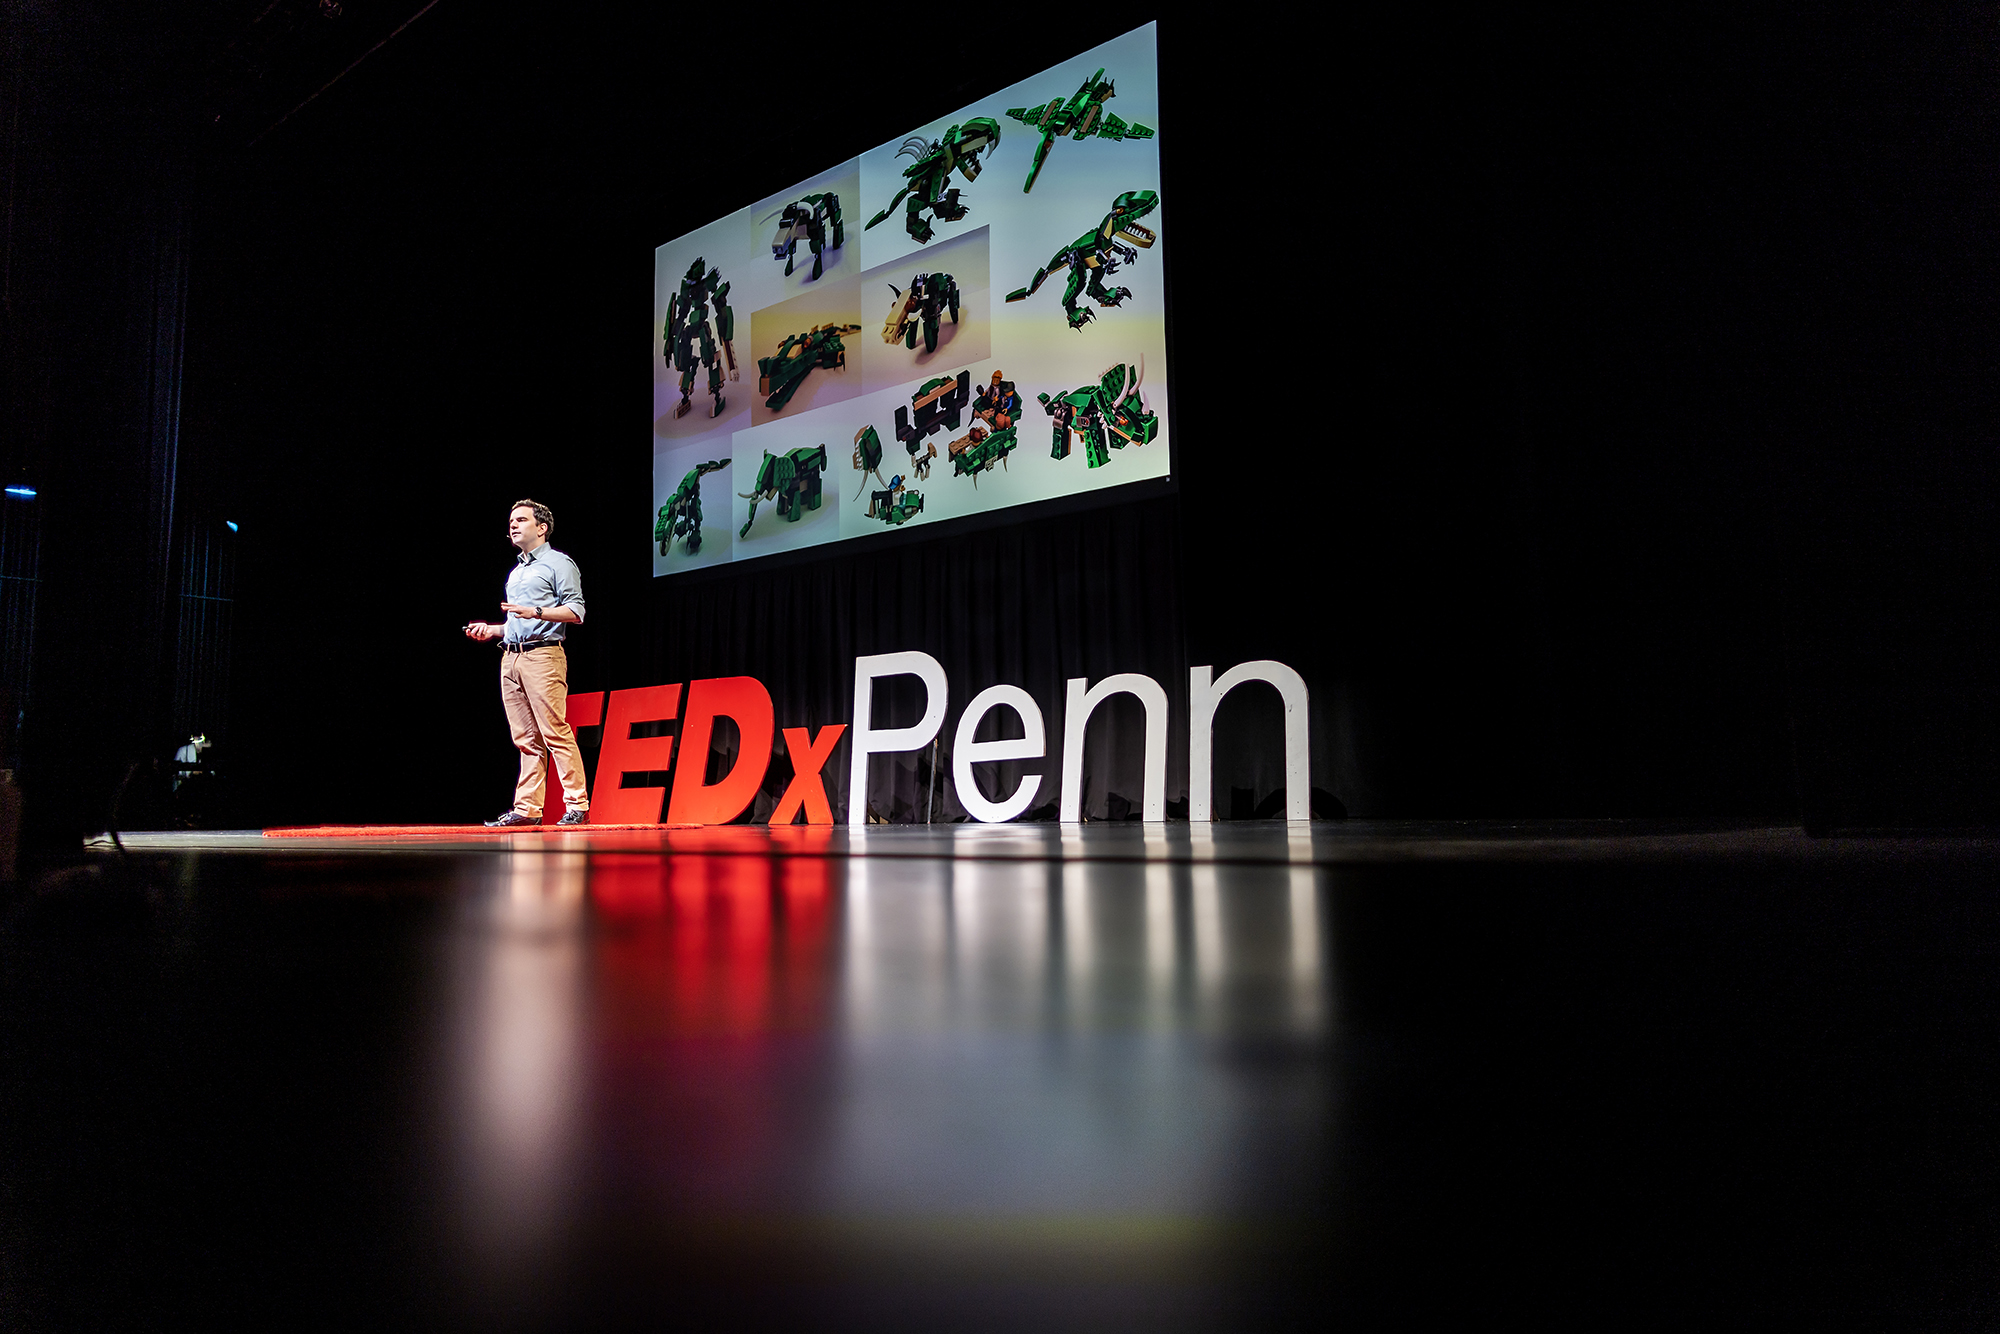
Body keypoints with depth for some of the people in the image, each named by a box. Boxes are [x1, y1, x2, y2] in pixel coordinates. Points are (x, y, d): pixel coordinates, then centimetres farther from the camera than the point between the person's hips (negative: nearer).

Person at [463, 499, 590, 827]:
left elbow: (576, 612, -9)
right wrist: (492, 631, 17)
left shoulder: (558, 563, 2)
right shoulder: (516, 572, 27)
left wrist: (535, 611, -19)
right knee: (526, 739, 6)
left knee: (555, 733, -12)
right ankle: (527, 808, 6)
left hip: (542, 655, -8)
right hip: (510, 657, 8)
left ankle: (577, 805, -10)